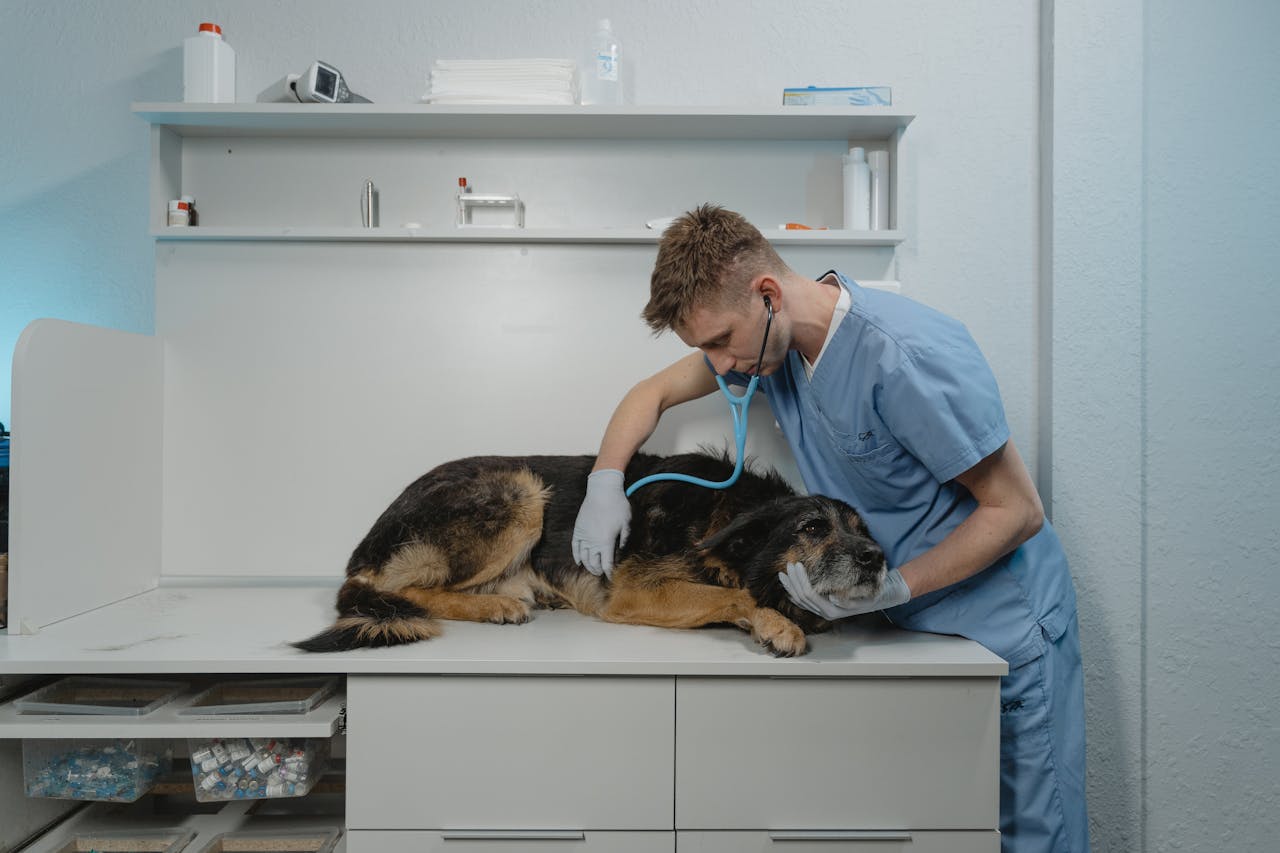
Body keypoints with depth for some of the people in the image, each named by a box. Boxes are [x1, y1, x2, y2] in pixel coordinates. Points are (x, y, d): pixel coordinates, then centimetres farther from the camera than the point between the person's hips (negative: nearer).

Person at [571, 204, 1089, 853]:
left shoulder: (905, 356, -29)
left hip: (1002, 628, -6)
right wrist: (606, 478, -5)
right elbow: (655, 391, 10)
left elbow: (1017, 511, -21)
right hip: (906, 626, 6)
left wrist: (891, 588, -27)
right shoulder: (768, 335, -5)